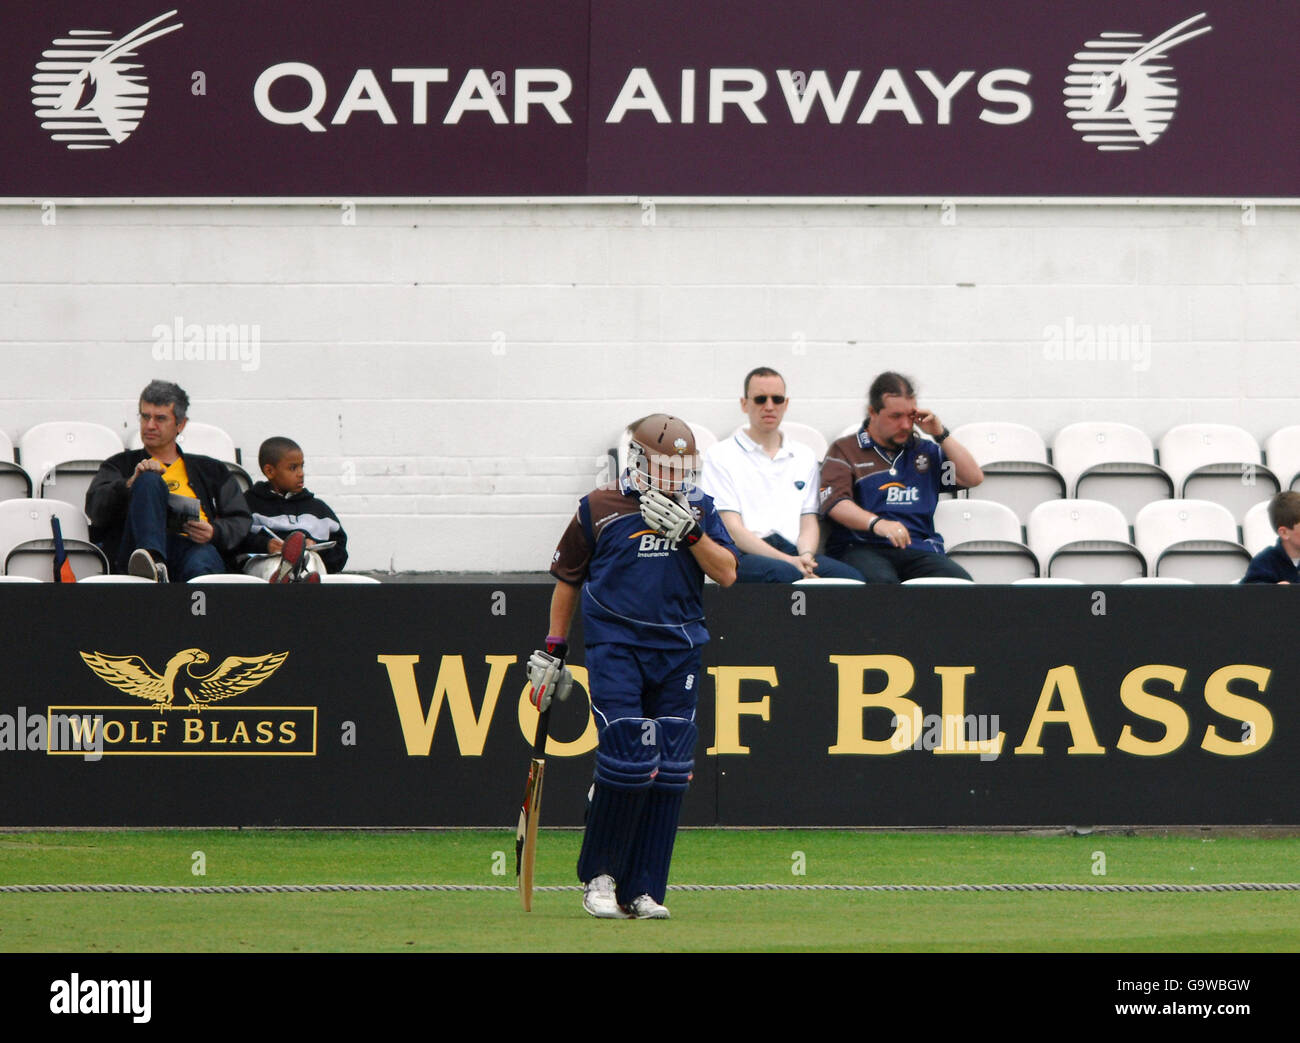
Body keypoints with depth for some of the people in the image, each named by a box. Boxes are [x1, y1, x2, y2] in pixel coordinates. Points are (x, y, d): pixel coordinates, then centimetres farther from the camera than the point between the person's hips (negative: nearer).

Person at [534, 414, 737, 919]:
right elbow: (568, 579, 11)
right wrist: (554, 647, 12)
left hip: (678, 650, 3)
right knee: (628, 761, -14)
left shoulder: (697, 510, 8)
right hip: (616, 646, -3)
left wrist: (690, 531, -14)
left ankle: (642, 890, 7)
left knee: (668, 772, 0)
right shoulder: (599, 509, 1)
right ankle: (598, 875, 4)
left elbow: (727, 574, 0)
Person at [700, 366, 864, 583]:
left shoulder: (805, 457, 24)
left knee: (851, 577, -28)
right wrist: (788, 561, -15)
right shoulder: (720, 456, 9)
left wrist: (805, 556, -7)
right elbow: (732, 529, -2)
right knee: (785, 574, -40)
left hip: (793, 551, 4)